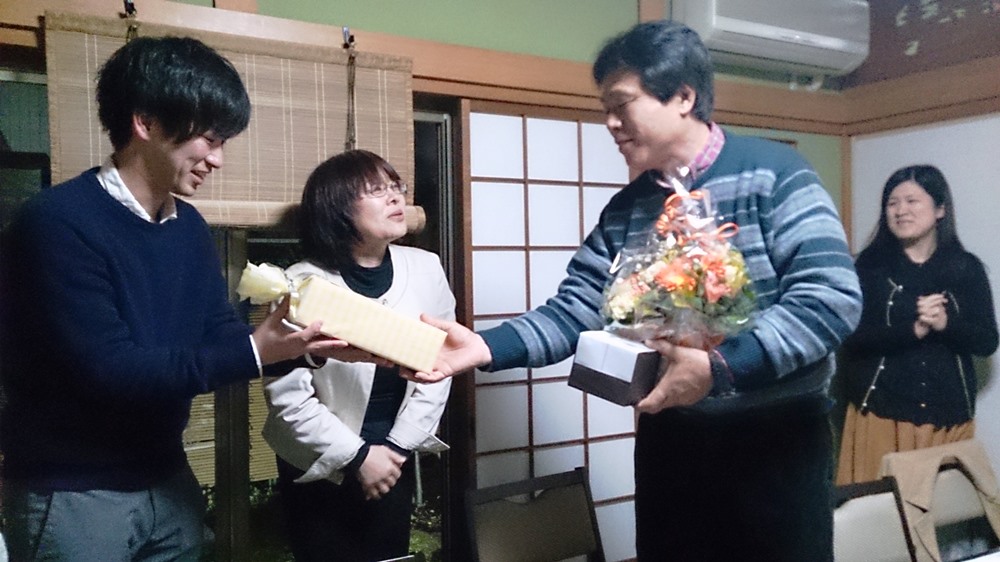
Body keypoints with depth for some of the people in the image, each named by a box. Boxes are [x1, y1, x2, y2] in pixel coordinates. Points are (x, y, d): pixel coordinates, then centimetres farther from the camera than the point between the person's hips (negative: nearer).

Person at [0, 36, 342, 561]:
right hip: (72, 494, -7)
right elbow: (107, 368, -26)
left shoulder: (189, 226, 4)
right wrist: (255, 351, -29)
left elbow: (219, 334, 2)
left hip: (168, 480, 7)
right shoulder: (58, 222, -20)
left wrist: (310, 341, -15)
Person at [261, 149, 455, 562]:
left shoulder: (425, 270, -7)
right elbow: (287, 395, -16)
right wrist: (356, 455, -15)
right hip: (320, 468, -3)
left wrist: (398, 447, -7)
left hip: (394, 460, 3)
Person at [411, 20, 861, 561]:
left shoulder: (773, 173, -10)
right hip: (670, 439, 4)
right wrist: (485, 347, -17)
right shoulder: (624, 210, 5)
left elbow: (832, 296, -19)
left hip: (776, 436, -4)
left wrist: (720, 367, -28)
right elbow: (572, 311, -1)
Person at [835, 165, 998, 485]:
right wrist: (912, 329, -22)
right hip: (881, 411, -2)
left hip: (948, 415, 2)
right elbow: (852, 336, -9)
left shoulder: (967, 268, 4)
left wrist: (946, 324, -17)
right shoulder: (870, 264, -2)